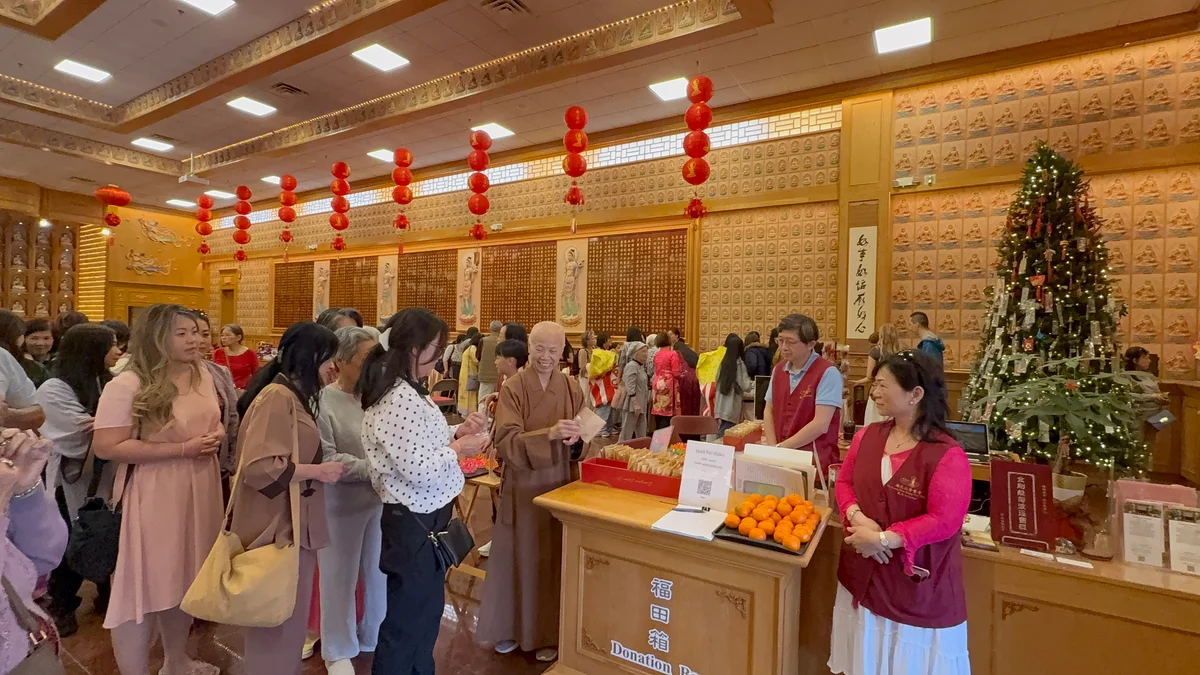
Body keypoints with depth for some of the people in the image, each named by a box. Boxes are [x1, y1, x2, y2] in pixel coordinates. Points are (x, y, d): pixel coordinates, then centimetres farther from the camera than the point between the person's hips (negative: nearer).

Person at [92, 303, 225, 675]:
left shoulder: (202, 374, 5)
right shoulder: (128, 385, -16)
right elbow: (106, 447, -19)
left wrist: (217, 434, -5)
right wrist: (182, 449, -22)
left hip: (199, 489, 7)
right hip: (154, 497, -7)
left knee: (185, 577, 20)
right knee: (146, 583, 4)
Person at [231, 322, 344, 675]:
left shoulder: (294, 395, 10)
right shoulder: (277, 397, -20)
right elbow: (259, 467, -27)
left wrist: (321, 468, 7)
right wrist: (317, 471, -19)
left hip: (293, 523, 9)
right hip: (278, 526, -9)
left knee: (289, 617, 21)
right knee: (278, 621, 7)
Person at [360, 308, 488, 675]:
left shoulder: (405, 389, 6)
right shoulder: (399, 398, -26)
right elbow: (419, 468, -28)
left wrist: (457, 431, 1)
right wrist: (459, 449, -14)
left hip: (425, 514, 10)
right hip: (414, 519, -10)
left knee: (426, 609, 25)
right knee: (407, 617, 10)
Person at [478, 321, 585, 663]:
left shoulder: (570, 388, 1)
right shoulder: (513, 389, -11)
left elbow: (579, 434, 7)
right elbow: (506, 441, -19)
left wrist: (575, 437, -17)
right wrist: (548, 434, -32)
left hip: (559, 483, 3)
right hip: (523, 484, -3)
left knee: (554, 557, 12)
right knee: (520, 556, 9)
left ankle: (548, 633, 31)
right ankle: (511, 626, 32)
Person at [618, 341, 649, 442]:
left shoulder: (641, 366, 14)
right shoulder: (631, 366, -15)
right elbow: (630, 389, -22)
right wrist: (635, 404, -26)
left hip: (641, 405, 10)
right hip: (632, 405, -10)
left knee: (642, 435, 13)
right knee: (627, 433, -1)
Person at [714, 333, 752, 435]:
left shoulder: (723, 362, 4)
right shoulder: (739, 363, -10)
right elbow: (745, 386, -9)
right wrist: (754, 383, 11)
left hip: (722, 406, 5)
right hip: (732, 407, -5)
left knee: (723, 430, 13)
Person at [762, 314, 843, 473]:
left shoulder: (828, 373, -13)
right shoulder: (779, 369, 7)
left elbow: (820, 424, -19)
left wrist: (782, 446, -14)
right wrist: (772, 447, -5)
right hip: (782, 457, 5)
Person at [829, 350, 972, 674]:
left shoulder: (947, 454, -18)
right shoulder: (867, 436, 0)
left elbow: (944, 521, -21)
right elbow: (844, 481, 5)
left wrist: (882, 539, -22)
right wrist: (858, 518, -14)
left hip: (918, 583, -5)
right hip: (864, 574, 5)